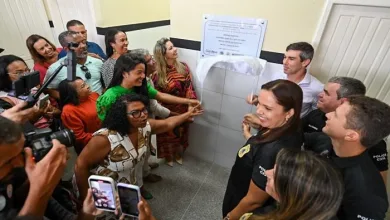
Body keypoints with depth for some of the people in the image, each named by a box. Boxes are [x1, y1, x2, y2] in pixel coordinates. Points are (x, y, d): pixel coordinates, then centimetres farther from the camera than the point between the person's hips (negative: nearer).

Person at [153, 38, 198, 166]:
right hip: (167, 111, -3)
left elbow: (189, 88, -5)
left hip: (182, 109, 4)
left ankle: (179, 155, 50)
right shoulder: (157, 73, -17)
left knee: (181, 134, 23)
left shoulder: (183, 67, -7)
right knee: (168, 135, 18)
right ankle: (168, 157, 46)